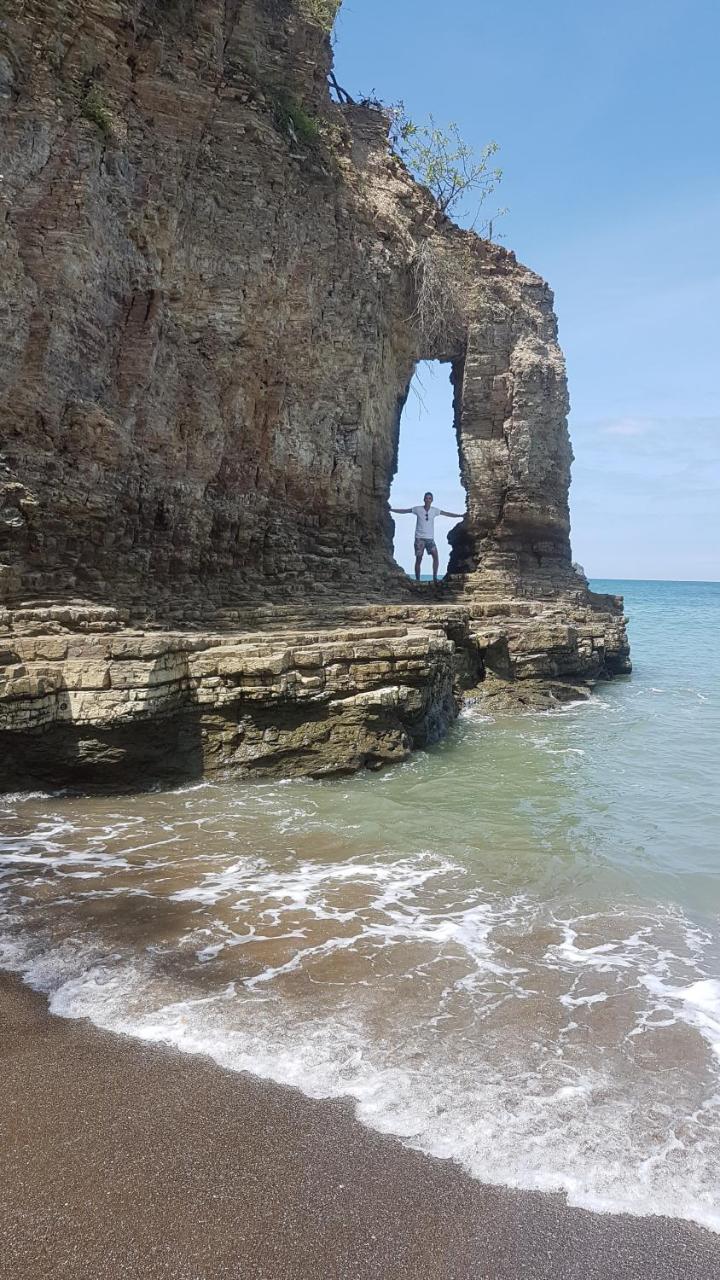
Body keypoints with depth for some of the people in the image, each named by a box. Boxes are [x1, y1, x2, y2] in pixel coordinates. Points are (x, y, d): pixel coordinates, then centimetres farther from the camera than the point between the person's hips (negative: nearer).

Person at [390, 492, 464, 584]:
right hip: (419, 538, -2)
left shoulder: (435, 510, 5)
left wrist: (460, 515, 5)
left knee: (436, 556, -12)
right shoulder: (418, 509, -1)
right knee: (418, 559, -1)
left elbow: (448, 514, 8)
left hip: (430, 538, 2)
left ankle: (435, 577, -4)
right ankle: (417, 579, 6)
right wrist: (391, 509, -1)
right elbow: (403, 511, 3)